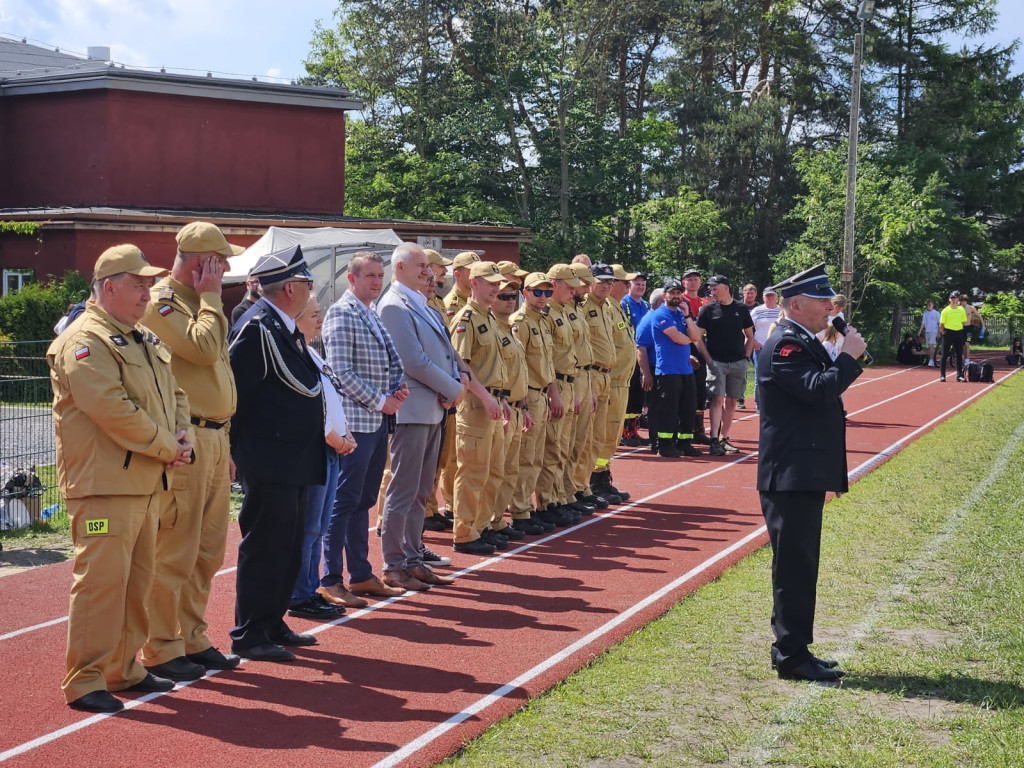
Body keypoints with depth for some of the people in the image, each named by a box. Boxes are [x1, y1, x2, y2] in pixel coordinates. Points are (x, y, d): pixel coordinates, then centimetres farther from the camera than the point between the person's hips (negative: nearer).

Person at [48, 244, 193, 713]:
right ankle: (84, 682, -2)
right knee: (101, 579, -9)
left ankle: (124, 669, 24)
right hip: (105, 485, -9)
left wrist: (181, 438, -1)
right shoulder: (84, 341, -13)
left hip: (149, 482, 9)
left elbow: (174, 395, 21)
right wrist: (167, 447, -14)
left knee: (137, 580, 14)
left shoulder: (146, 342, 18)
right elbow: (111, 409, -22)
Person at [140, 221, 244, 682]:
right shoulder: (163, 301, -9)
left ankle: (191, 639, 22)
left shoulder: (197, 304, 20)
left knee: (209, 550, 12)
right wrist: (210, 297, -9)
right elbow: (203, 348, -24)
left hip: (214, 439, 9)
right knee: (175, 551, -5)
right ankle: (161, 651, 2)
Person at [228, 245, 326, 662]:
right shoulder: (258, 327, -16)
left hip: (295, 461, 10)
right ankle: (248, 635, 5)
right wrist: (238, 448, -13)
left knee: (287, 545, 16)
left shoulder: (286, 328, 15)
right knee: (263, 546, -3)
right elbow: (233, 390, -17)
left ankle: (272, 624, 26)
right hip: (270, 460, -10)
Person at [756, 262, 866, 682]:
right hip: (791, 475, -11)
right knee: (794, 566, -6)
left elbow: (824, 389, 18)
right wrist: (848, 356, -17)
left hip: (805, 474, 11)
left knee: (799, 566, 15)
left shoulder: (804, 342, 17)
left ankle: (794, 651, 23)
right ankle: (792, 656, 0)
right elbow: (818, 390, -26)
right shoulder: (785, 344, -15)